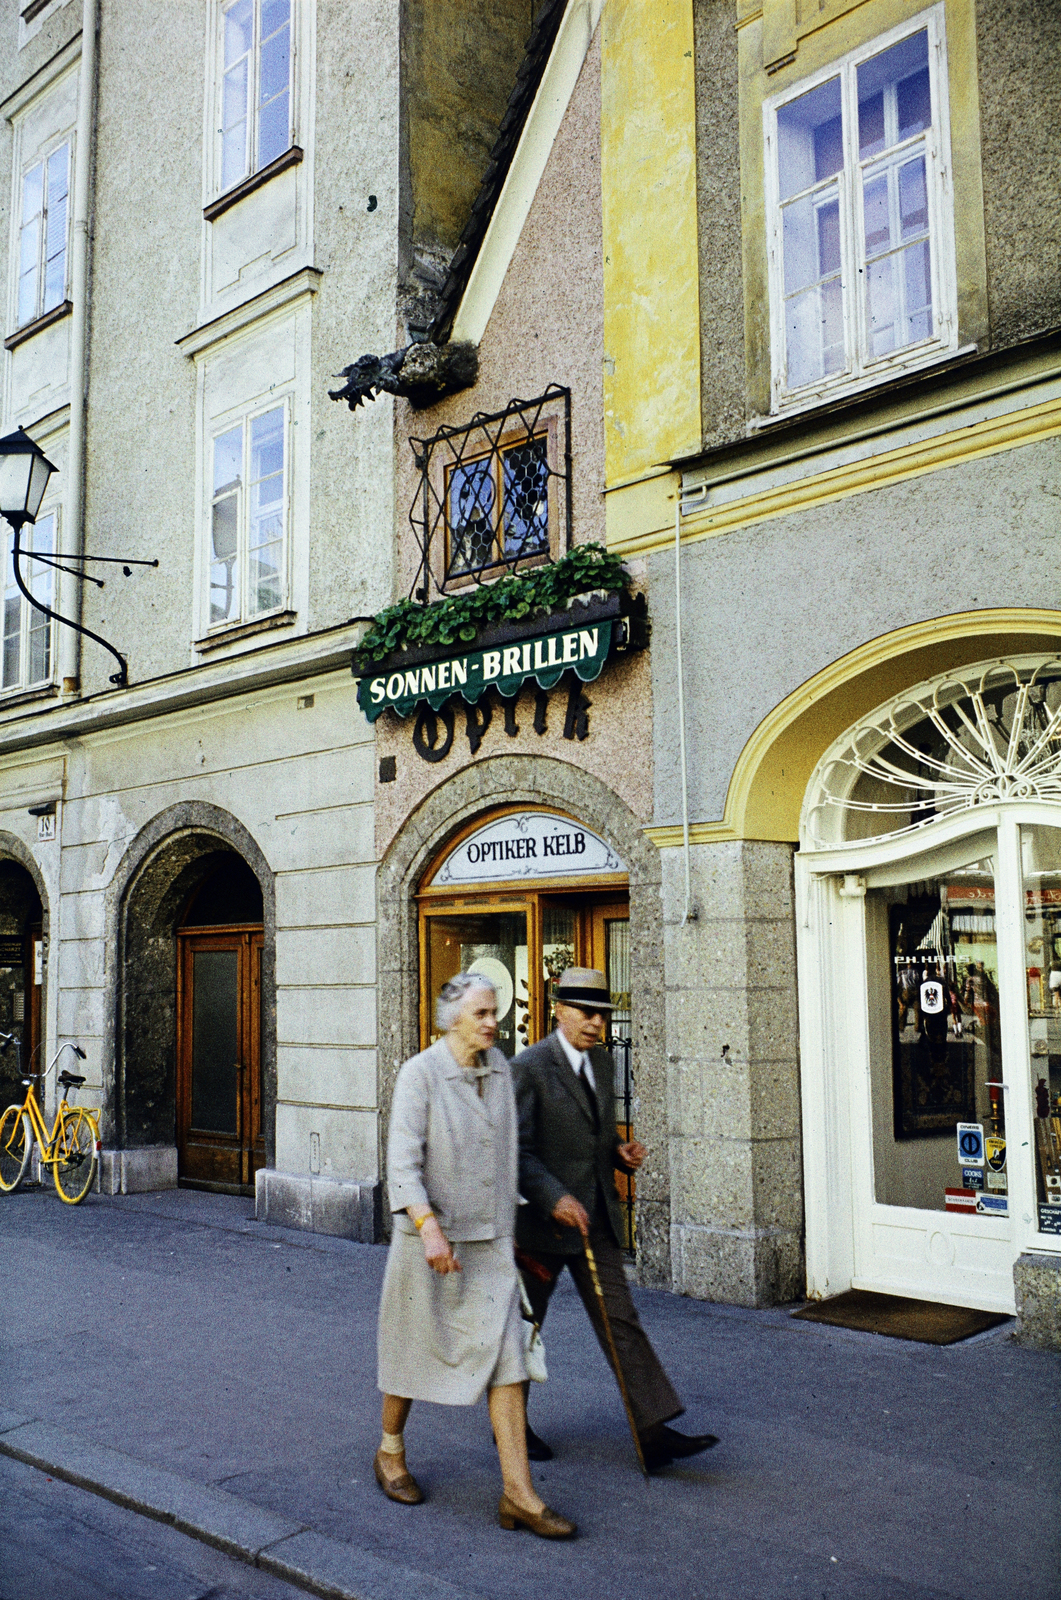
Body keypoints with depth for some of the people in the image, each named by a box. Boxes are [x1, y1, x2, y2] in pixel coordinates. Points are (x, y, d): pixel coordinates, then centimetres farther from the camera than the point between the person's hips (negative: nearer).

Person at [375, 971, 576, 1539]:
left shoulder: (499, 1068, 4)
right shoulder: (419, 1073, -14)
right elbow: (402, 1161, -20)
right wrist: (429, 1227, -33)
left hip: (489, 1241, 4)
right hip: (430, 1236, -4)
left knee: (506, 1355, -2)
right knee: (416, 1348, 13)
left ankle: (519, 1494, 1)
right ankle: (391, 1453, 38)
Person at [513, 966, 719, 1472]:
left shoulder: (602, 1063, 9)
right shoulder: (529, 1068, -15)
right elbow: (515, 1149, -17)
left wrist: (620, 1151, 0)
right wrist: (555, 1198, -28)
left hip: (596, 1218, 6)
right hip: (542, 1219, -6)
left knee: (621, 1322, 2)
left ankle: (654, 1432, 2)